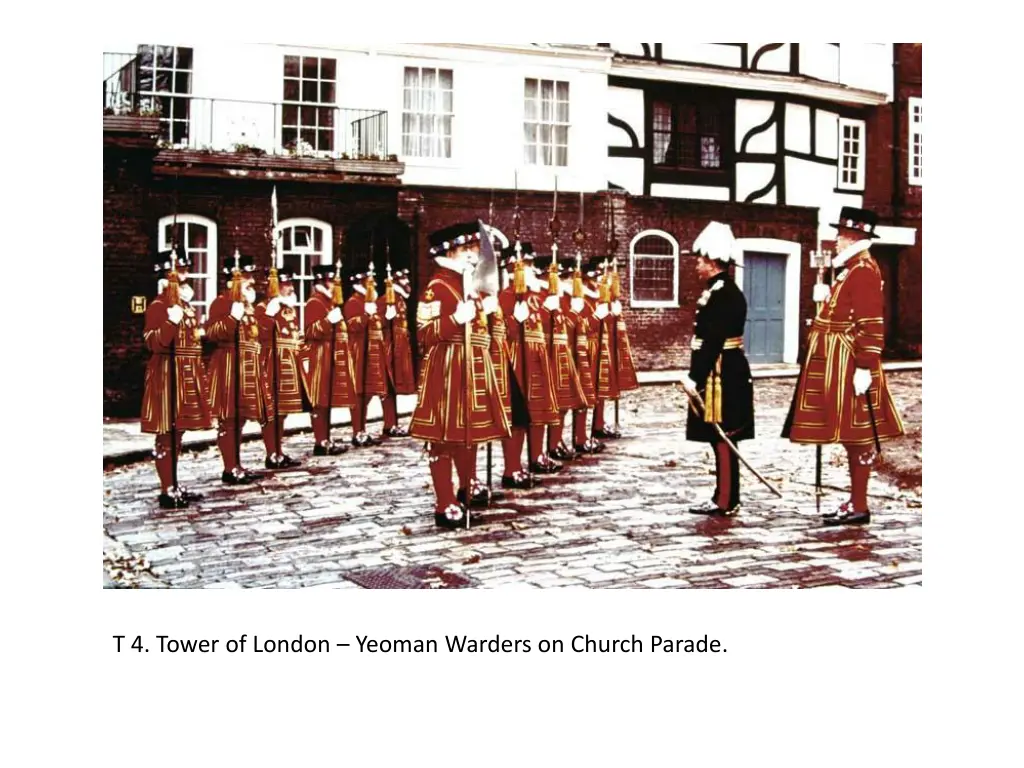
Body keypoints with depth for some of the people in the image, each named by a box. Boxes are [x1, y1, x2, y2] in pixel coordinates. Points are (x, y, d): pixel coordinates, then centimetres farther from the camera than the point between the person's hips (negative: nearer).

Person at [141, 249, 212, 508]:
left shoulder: (186, 307, 17)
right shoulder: (158, 307, -9)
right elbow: (152, 342, -21)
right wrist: (171, 323, -32)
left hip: (187, 376, 9)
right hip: (167, 375, -9)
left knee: (177, 432, 13)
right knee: (166, 434, -4)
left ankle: (174, 485, 21)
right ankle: (167, 490, 0)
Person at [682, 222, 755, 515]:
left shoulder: (721, 294, -17)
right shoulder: (724, 291, 15)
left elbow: (712, 342, -22)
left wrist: (695, 378, -20)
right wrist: (697, 375, 19)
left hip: (720, 377, -10)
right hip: (726, 373, 10)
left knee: (722, 438, -5)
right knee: (722, 438, 13)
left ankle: (725, 501, 1)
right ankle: (725, 497, 19)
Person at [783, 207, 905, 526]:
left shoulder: (863, 272, -14)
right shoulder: (852, 270, 17)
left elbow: (872, 326, -20)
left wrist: (864, 368, -23)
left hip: (850, 367, -10)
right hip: (838, 367, 10)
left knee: (857, 436, -4)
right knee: (852, 436, 13)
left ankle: (859, 507, 2)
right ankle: (855, 502, 20)